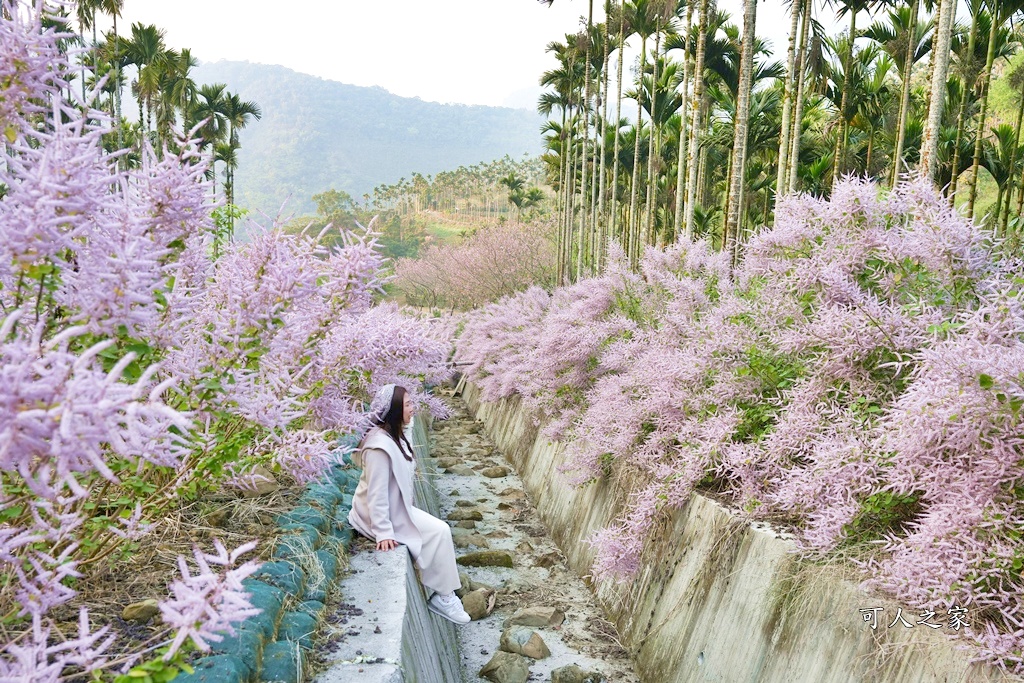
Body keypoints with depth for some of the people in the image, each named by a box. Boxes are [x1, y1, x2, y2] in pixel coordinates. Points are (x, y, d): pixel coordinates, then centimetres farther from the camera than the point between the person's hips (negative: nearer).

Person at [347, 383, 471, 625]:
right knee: (438, 531, -14)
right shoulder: (380, 445, -27)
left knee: (440, 530, -1)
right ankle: (442, 595, -2)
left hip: (396, 507, 9)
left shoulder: (395, 436, 5)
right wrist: (384, 533, -24)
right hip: (380, 515, -9)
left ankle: (443, 593, 6)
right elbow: (376, 493, -26)